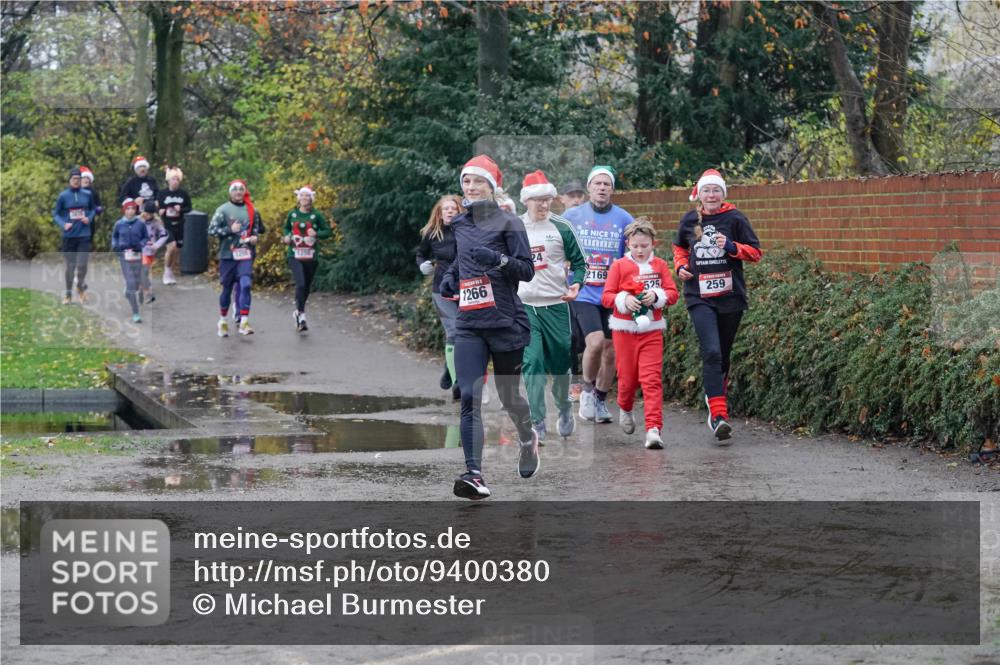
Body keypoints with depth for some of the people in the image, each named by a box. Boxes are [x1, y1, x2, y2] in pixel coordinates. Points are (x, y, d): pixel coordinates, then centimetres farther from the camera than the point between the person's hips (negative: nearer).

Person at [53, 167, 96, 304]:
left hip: (84, 235, 1)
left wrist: (89, 218, -3)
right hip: (69, 236, 0)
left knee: (82, 265, -6)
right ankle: (68, 294, 16)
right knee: (70, 266, 4)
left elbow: (92, 209, 17)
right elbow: (56, 214, 5)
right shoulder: (63, 195, -1)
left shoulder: (88, 194, 3)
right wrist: (63, 225, -12)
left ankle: (81, 287, 22)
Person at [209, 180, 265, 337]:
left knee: (245, 285, -15)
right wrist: (230, 230, -15)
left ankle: (244, 322, -17)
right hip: (227, 254, -1)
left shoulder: (252, 211, 9)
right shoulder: (223, 210, -1)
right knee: (227, 288, 7)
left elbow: (258, 229, 22)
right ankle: (222, 321, 25)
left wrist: (255, 237, 1)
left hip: (246, 255, 1)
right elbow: (211, 230, -5)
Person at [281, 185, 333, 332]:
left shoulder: (316, 215, 1)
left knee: (307, 287, 10)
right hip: (295, 255, -1)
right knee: (300, 284, -19)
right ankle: (301, 316, -19)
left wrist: (316, 234, -16)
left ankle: (297, 312, 33)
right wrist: (286, 236, 2)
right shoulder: (292, 214, 5)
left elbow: (328, 231, 2)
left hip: (311, 256, 1)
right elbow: (286, 228, 23)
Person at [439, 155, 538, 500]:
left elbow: (527, 270, -7)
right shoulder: (459, 224, 12)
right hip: (468, 325, 4)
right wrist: (449, 279, 10)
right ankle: (474, 475, -19)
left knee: (508, 395, 11)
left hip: (505, 322, -3)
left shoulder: (508, 223, -4)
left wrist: (499, 259, -25)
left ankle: (528, 439, 44)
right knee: (469, 397, -12)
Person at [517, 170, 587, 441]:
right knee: (532, 362, -11)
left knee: (560, 362, 7)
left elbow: (578, 261, 4)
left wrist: (575, 283, -13)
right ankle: (537, 423, -7)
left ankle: (565, 410, 33)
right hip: (524, 306, 0)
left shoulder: (561, 228, 1)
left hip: (556, 305, 0)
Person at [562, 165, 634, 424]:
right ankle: (587, 390, 3)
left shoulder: (624, 219, 3)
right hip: (583, 293, -2)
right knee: (595, 341, -21)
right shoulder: (572, 216, 2)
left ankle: (600, 400, 24)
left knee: (610, 351, 6)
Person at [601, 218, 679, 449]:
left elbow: (672, 293, 1)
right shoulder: (619, 266, 0)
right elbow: (606, 297, -3)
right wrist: (624, 300, -21)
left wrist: (656, 296, -18)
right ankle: (625, 409, 42)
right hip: (624, 328, 0)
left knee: (652, 379, -10)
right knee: (627, 376, 9)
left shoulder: (660, 265, 4)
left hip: (651, 330, 0)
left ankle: (654, 429, -16)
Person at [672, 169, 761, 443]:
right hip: (700, 297, -1)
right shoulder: (689, 220, 5)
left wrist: (732, 247, -16)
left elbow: (755, 252, 0)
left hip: (730, 296, 1)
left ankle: (715, 397, 39)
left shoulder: (734, 219, -1)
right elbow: (679, 246, 24)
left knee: (723, 355, 12)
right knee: (711, 352, -17)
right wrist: (681, 265, 5)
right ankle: (719, 415, -22)